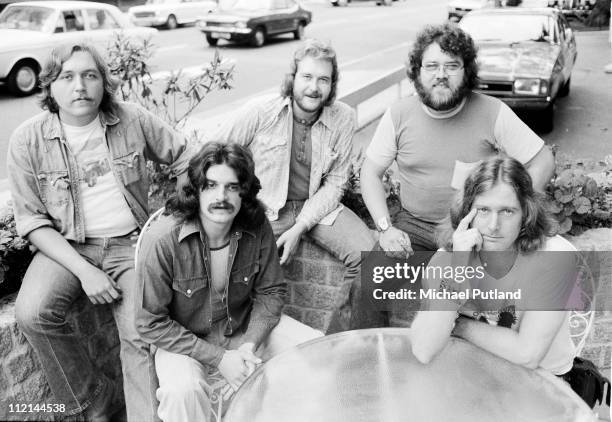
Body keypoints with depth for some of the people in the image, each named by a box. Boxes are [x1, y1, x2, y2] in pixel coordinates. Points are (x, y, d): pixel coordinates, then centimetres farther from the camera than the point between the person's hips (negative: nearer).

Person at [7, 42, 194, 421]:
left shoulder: (132, 119, -2)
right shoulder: (28, 140, -4)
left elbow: (185, 159, 10)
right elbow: (32, 220, -5)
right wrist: (84, 271, -17)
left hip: (132, 242, 0)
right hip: (67, 247, 1)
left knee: (142, 335, -23)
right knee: (32, 313, -26)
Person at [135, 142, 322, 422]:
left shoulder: (257, 228, -15)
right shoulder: (162, 241, -26)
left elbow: (271, 292, -1)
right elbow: (151, 323, -19)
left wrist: (251, 344, -18)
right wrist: (218, 358, -21)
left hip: (245, 328, 4)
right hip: (184, 342, -3)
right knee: (184, 391, -34)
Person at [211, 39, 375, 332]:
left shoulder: (343, 118, -5)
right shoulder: (259, 112, -11)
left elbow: (335, 183, -4)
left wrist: (300, 228, -14)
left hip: (317, 207, 2)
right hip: (264, 208, -1)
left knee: (367, 253, -19)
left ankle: (340, 336, 3)